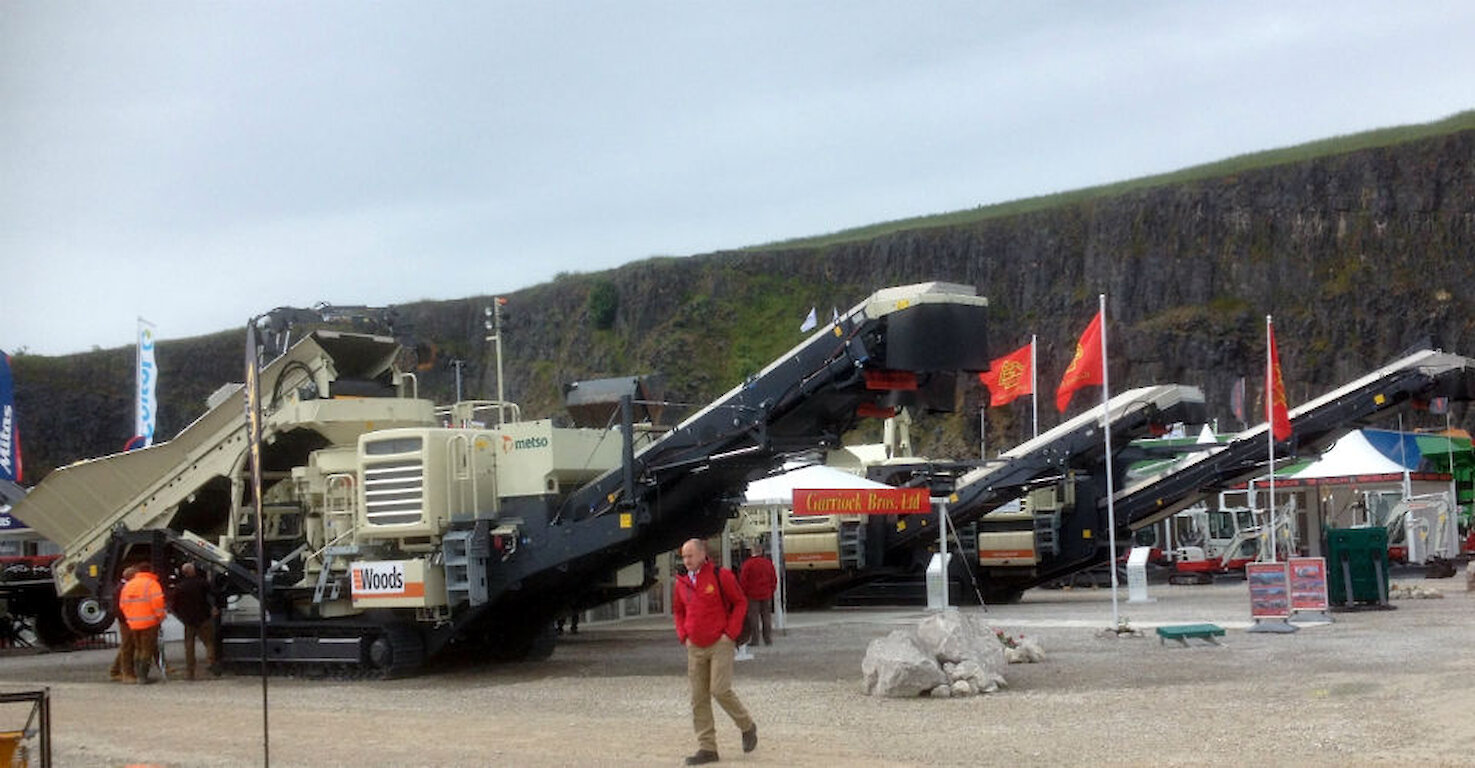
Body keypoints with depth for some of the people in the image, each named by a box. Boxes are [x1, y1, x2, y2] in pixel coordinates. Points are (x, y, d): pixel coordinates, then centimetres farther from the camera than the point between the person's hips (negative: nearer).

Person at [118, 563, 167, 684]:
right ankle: (142, 676, -4)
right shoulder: (151, 583, -9)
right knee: (147, 649, 1)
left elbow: (122, 604, 14)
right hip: (149, 622, -6)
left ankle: (137, 673, 18)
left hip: (133, 623, 6)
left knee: (138, 648, 19)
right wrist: (160, 615, -9)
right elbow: (157, 601, -21)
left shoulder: (128, 585, 12)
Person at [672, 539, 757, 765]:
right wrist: (683, 636, 7)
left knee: (720, 690, -15)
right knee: (698, 698, 2)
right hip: (695, 648, 5)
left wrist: (730, 633, -9)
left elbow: (740, 603, -2)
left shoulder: (720, 576, -7)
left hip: (720, 644, -5)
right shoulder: (681, 583, 7)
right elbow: (678, 611, 21)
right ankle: (707, 748, 7)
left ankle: (747, 726, 11)